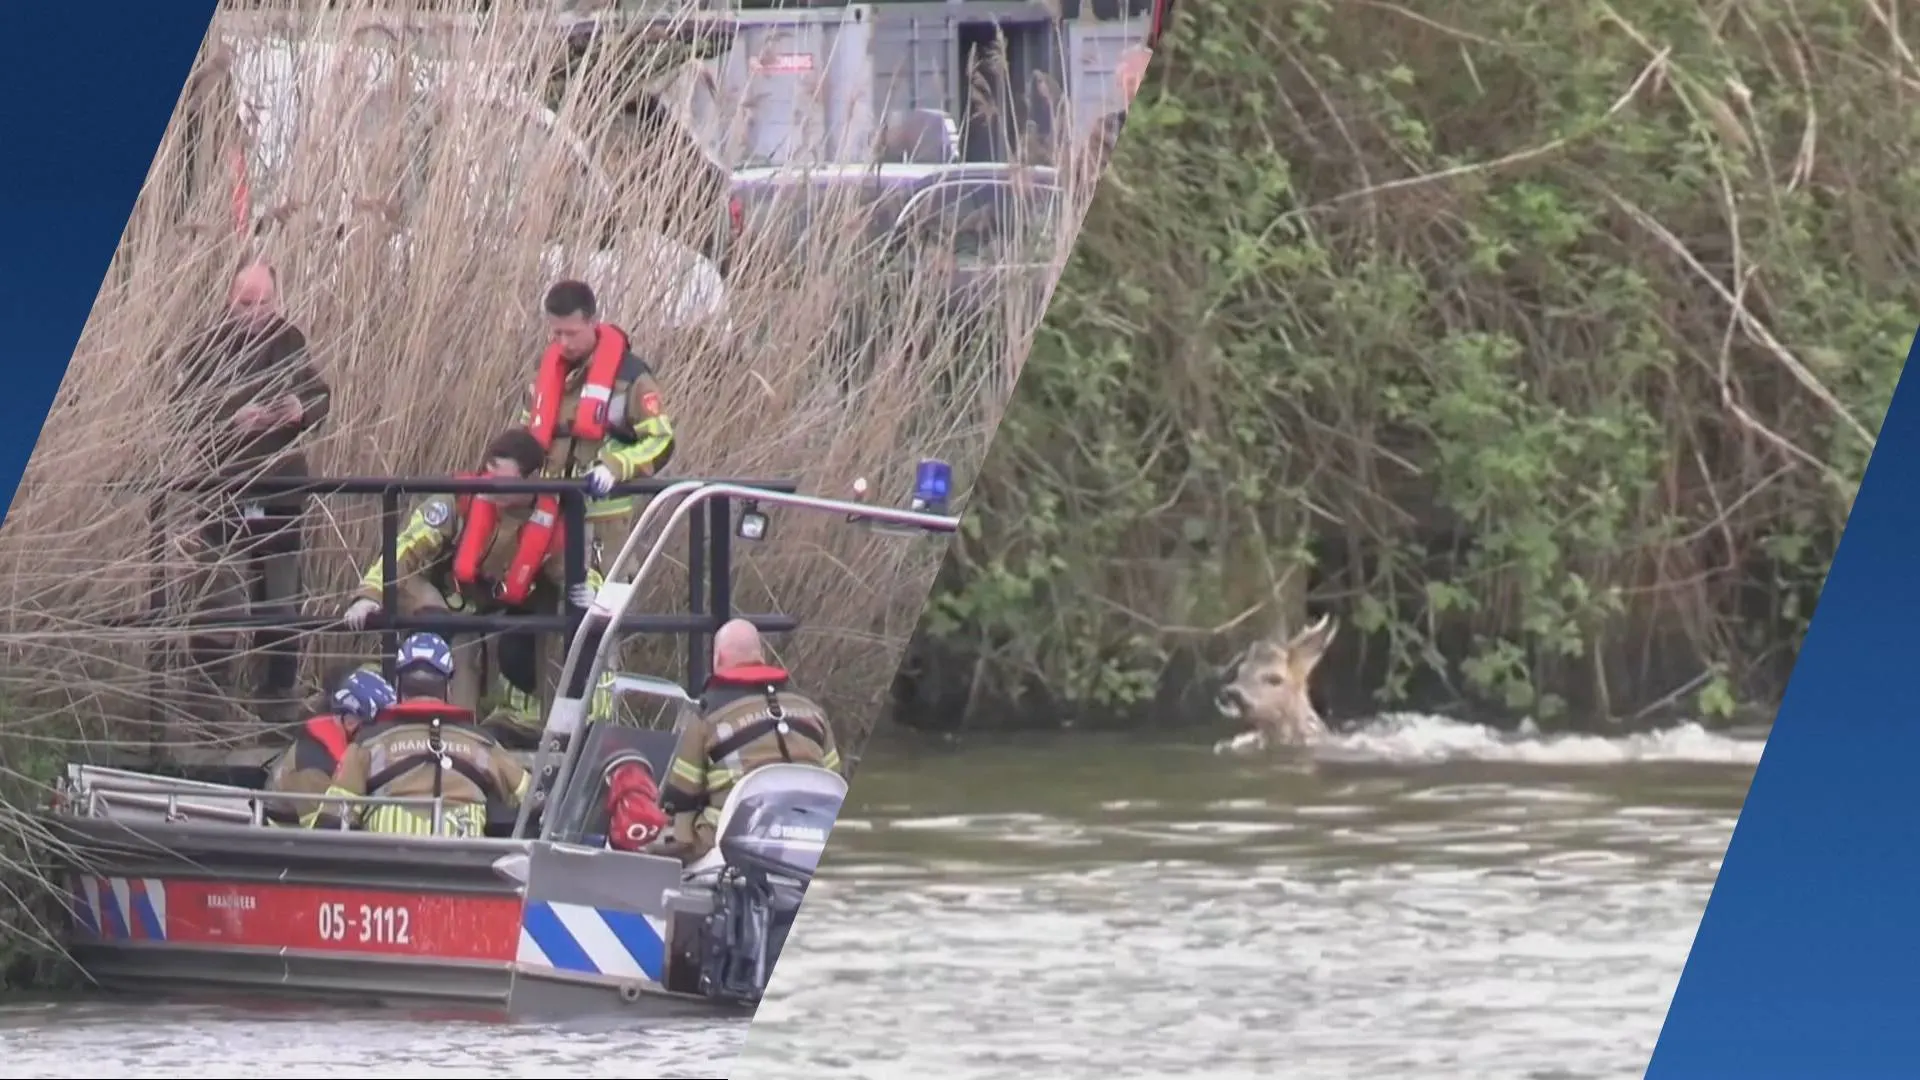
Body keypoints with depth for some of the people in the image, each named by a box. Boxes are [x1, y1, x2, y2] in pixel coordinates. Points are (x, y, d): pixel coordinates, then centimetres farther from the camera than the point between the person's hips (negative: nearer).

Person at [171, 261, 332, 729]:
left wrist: (302, 410, -13)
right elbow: (185, 418, -9)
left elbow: (322, 400, 10)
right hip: (223, 497, -4)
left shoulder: (290, 343, 6)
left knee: (283, 608, 12)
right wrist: (233, 420, -27)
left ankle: (279, 707, 24)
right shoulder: (205, 351, -5)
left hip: (283, 495, 4)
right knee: (220, 610, -9)